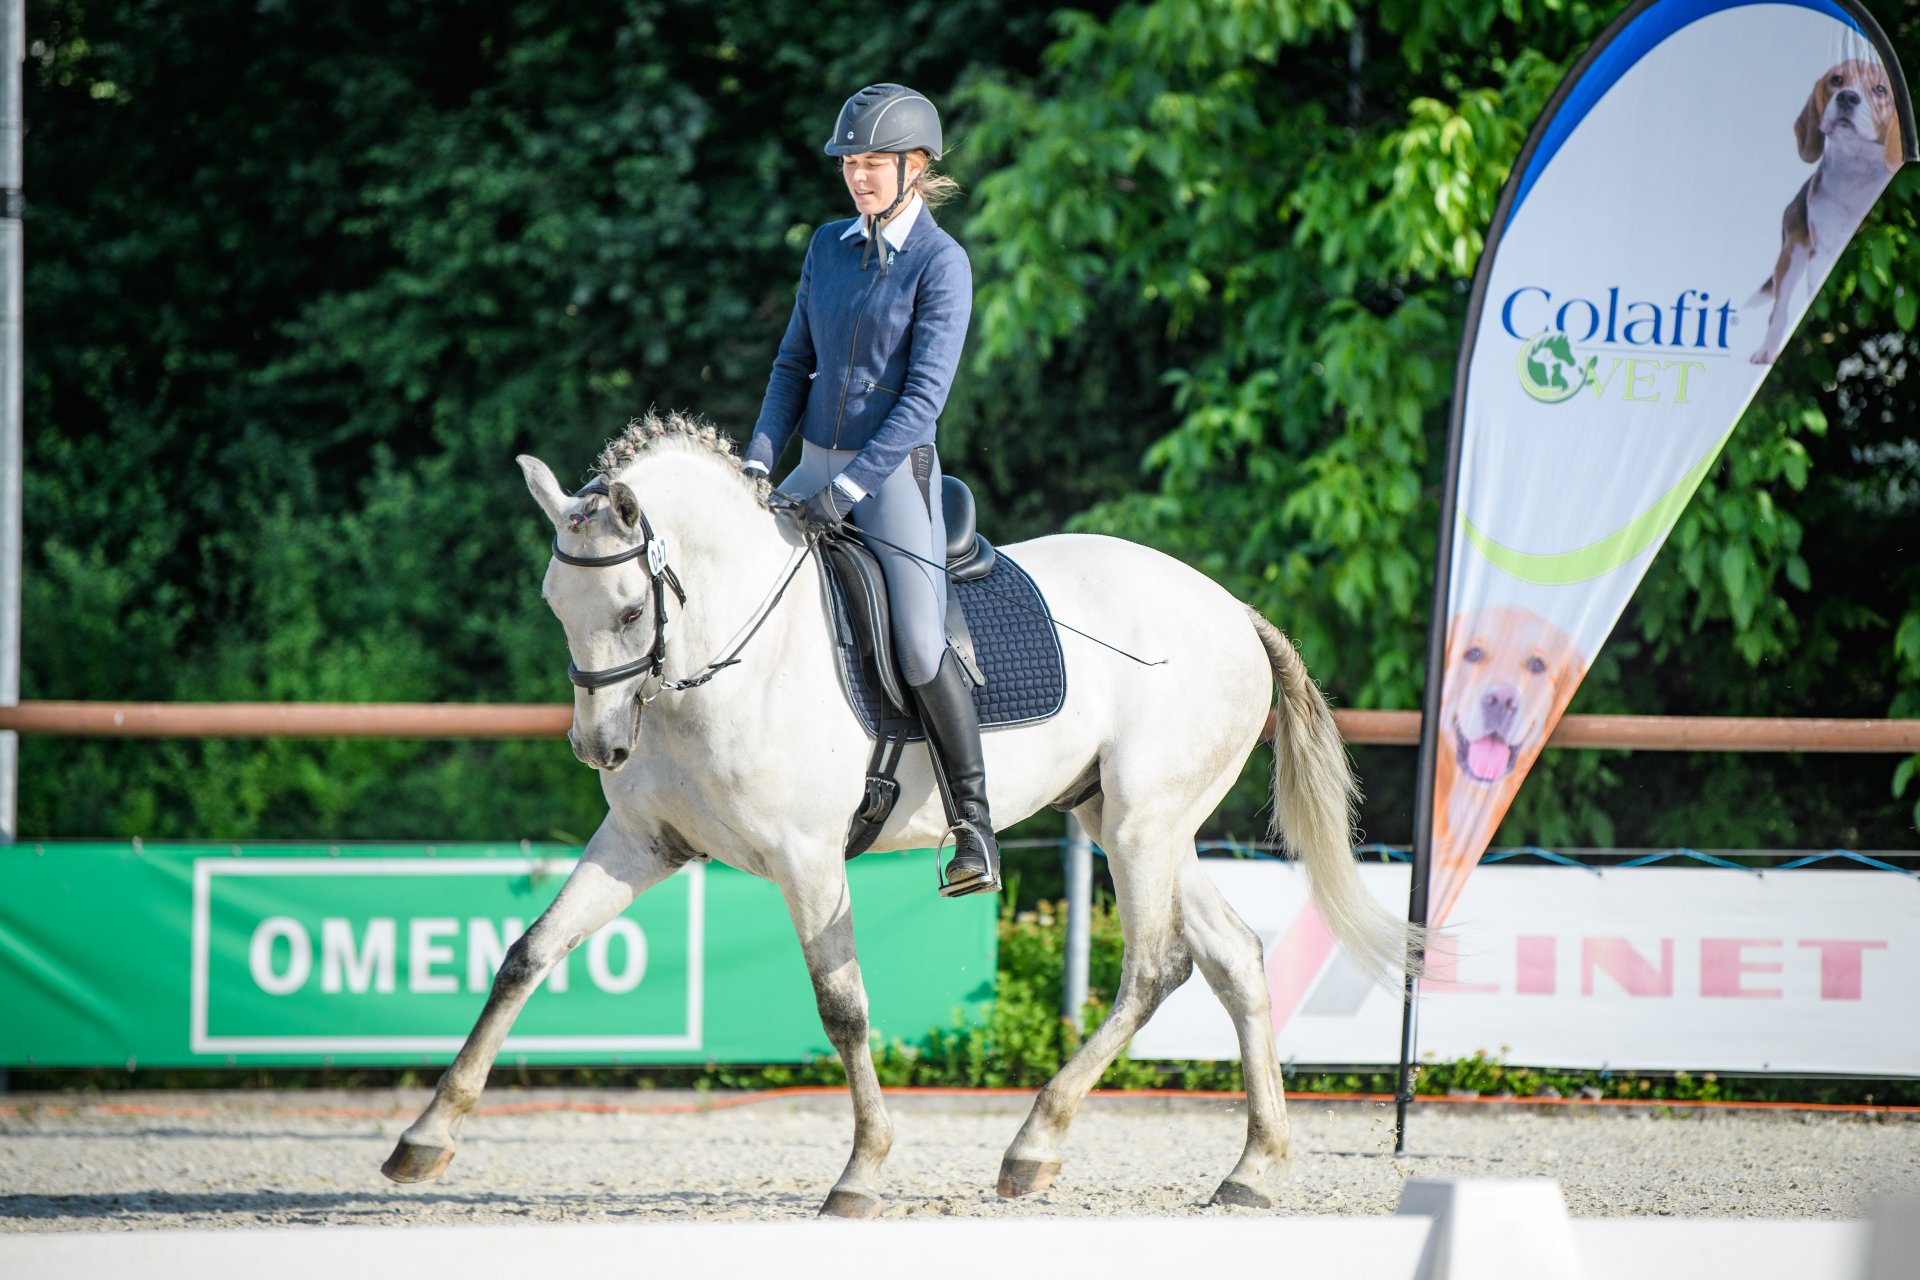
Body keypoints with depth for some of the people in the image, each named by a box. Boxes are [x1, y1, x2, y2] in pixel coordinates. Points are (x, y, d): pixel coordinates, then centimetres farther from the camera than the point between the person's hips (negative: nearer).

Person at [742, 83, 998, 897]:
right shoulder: (829, 246, 8)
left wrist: (847, 487, -22)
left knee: (920, 647, -19)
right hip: (817, 465, 7)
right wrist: (760, 458, 0)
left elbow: (925, 396, -16)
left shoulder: (940, 263, -11)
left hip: (894, 473, -7)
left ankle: (973, 825, -9)